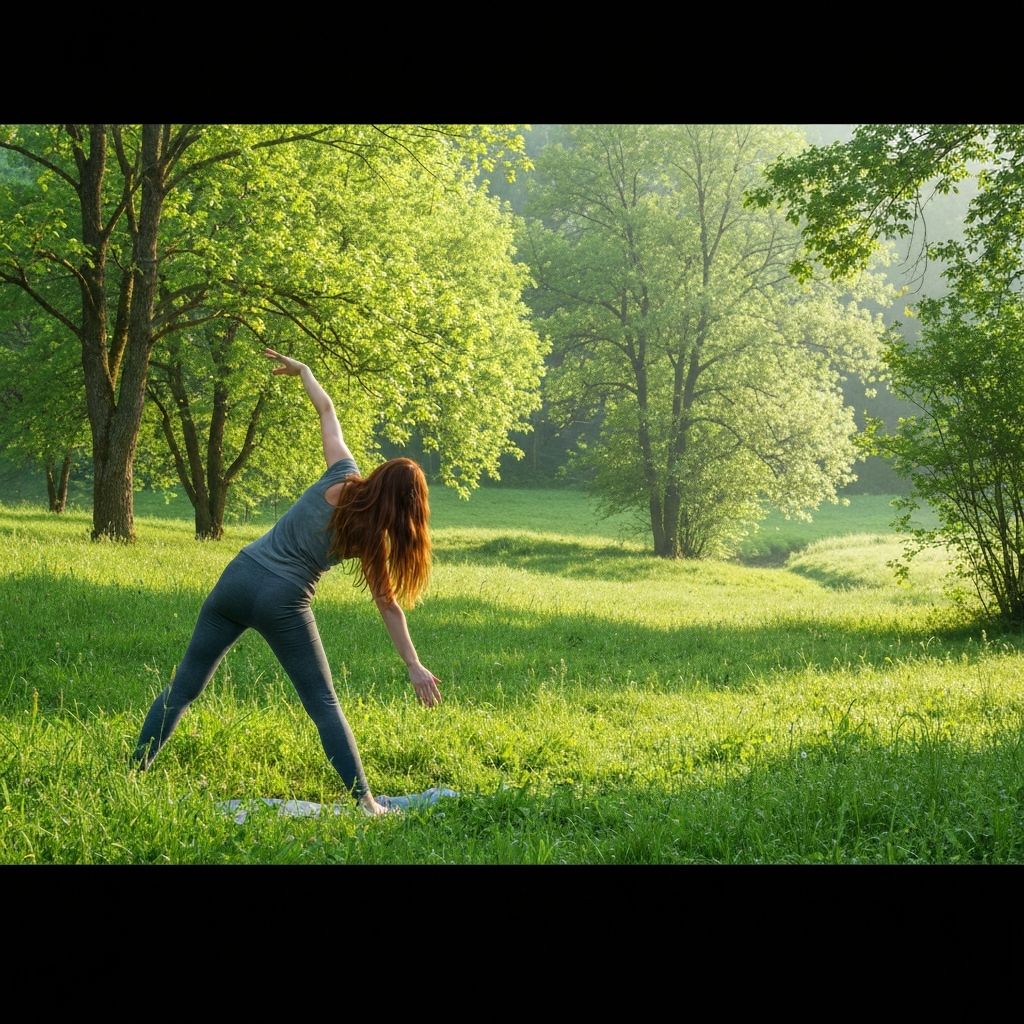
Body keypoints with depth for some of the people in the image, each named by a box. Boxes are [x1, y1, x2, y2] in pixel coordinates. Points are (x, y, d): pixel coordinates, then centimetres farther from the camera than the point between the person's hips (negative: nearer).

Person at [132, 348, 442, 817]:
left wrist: (302, 370, 26)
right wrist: (415, 667, 2)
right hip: (282, 603, -4)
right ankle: (364, 801, 1)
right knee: (324, 706, 5)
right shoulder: (370, 539, -5)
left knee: (183, 687, 12)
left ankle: (133, 769, 14)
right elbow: (388, 606, -3)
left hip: (239, 576, 4)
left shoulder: (341, 476, 0)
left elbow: (327, 412, 11)